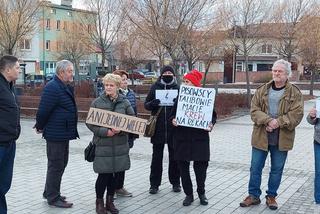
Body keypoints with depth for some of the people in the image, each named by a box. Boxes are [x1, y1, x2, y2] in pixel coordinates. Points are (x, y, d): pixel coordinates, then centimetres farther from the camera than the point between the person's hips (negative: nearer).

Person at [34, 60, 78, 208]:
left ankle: (50, 192, 32)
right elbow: (43, 110, -21)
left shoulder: (66, 87, 12)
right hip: (56, 134, -10)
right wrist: (40, 127, -7)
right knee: (55, 165, 0)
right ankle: (53, 198, 12)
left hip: (64, 133, 10)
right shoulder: (52, 87, -20)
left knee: (61, 164, 18)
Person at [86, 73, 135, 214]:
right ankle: (99, 202, 19)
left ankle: (110, 201, 27)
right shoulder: (97, 102, -1)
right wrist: (104, 132, -15)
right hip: (102, 144, -2)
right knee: (103, 174, -2)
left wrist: (121, 129, -15)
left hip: (120, 144, 2)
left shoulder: (125, 102, 3)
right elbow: (90, 123, -2)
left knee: (115, 173, 9)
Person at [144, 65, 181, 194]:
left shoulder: (178, 88, 4)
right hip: (158, 128, 0)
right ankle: (154, 184, 13)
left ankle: (175, 182, 21)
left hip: (174, 127, 0)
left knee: (174, 156, 10)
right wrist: (152, 103, -19)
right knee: (156, 156, 5)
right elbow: (146, 104, 4)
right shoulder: (155, 87, 4)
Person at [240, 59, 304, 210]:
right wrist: (268, 121, -19)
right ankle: (254, 195, 20)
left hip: (282, 139, -1)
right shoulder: (262, 90, 6)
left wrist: (278, 122, -20)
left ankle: (271, 196, 25)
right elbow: (254, 110, -3)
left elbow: (296, 114, -9)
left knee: (277, 169, 10)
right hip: (261, 137, 2)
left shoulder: (294, 93, 0)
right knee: (255, 167, 6)